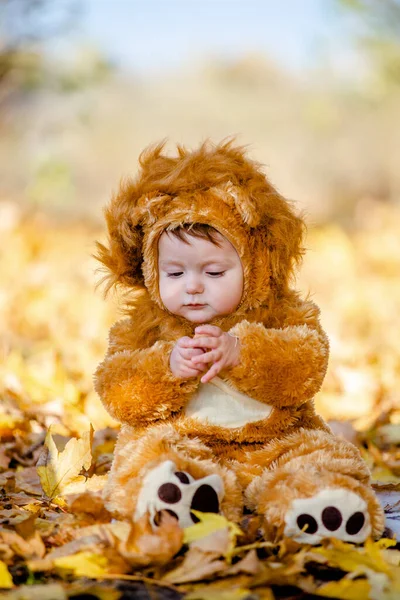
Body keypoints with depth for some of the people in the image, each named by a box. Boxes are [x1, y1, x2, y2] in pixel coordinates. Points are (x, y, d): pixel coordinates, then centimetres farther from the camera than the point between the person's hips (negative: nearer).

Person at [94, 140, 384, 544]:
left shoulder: (279, 314, 6)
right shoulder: (145, 325, 9)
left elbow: (307, 368, -10)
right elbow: (116, 393, 0)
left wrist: (241, 352, -26)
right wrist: (168, 366, -19)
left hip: (274, 445, 1)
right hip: (178, 445, 0)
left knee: (321, 457, -26)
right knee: (146, 454, -32)